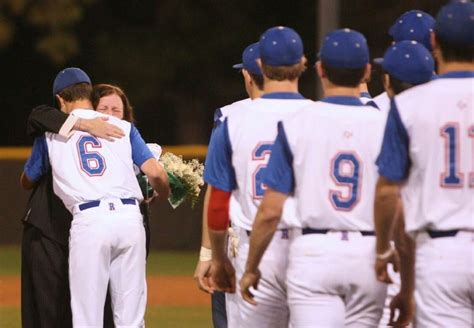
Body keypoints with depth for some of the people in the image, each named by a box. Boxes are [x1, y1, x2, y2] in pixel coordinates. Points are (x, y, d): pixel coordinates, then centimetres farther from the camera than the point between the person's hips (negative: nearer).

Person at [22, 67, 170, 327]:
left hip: (89, 220, -2)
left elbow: (26, 181, 28)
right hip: (130, 216, 2)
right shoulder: (123, 127, 15)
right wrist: (164, 196, 27)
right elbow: (155, 172, 5)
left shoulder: (52, 132, 14)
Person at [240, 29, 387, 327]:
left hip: (313, 253, -2)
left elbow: (270, 212, -3)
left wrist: (251, 268, 10)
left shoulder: (296, 125, -2)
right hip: (369, 255, 2)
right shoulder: (384, 126, 1)